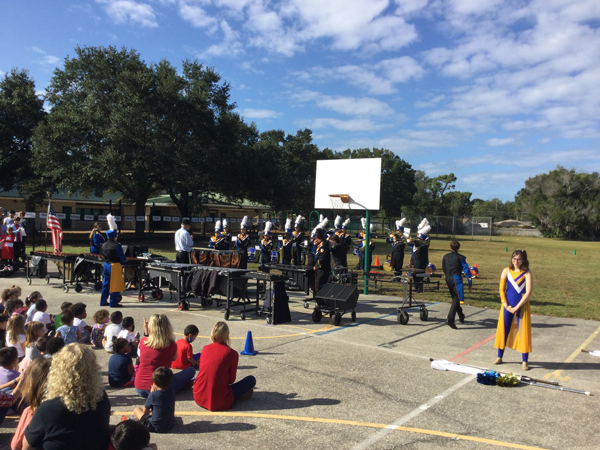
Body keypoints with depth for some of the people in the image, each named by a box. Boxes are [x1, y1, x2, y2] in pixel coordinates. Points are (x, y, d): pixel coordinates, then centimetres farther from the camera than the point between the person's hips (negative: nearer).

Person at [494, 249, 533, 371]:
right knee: (503, 330, 9)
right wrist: (506, 305, -8)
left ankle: (525, 361, 13)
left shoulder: (527, 273, -8)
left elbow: (528, 292, -13)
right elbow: (502, 289, 1)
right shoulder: (507, 271, 0)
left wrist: (516, 307, -14)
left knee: (523, 332, 2)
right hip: (508, 305, 3)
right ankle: (499, 357, 22)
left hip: (522, 306, -2)